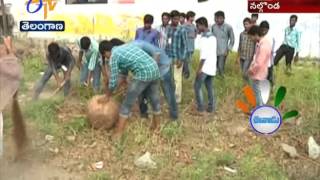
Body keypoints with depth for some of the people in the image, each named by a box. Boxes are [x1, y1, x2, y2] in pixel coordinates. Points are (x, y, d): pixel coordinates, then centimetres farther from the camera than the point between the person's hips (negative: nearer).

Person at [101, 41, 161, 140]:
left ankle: (118, 133, 5)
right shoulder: (125, 46, 23)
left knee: (127, 103, 2)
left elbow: (113, 81, 3)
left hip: (143, 74, -8)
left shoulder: (113, 57, 1)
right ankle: (156, 125, 40)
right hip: (155, 69, 8)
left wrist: (107, 96, 17)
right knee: (155, 99, 22)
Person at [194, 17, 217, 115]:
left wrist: (199, 68, -17)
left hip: (205, 66, -8)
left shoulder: (204, 38, -15)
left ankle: (201, 109, 0)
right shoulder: (213, 37, 12)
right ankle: (211, 107, 16)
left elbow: (204, 54, -20)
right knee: (209, 87, 15)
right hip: (212, 66, 8)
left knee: (197, 87, 1)